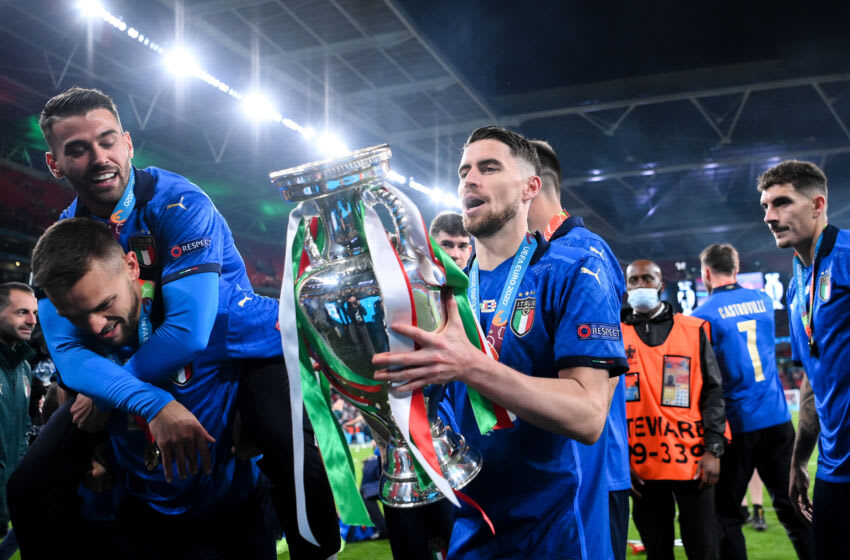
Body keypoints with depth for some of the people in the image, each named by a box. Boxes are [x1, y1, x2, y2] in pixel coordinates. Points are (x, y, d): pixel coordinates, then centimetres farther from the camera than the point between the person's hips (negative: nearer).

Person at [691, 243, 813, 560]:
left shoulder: (704, 315, -10)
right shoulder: (763, 301, 7)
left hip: (736, 423, -5)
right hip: (776, 416, 5)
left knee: (726, 513, 5)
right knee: (790, 505, 12)